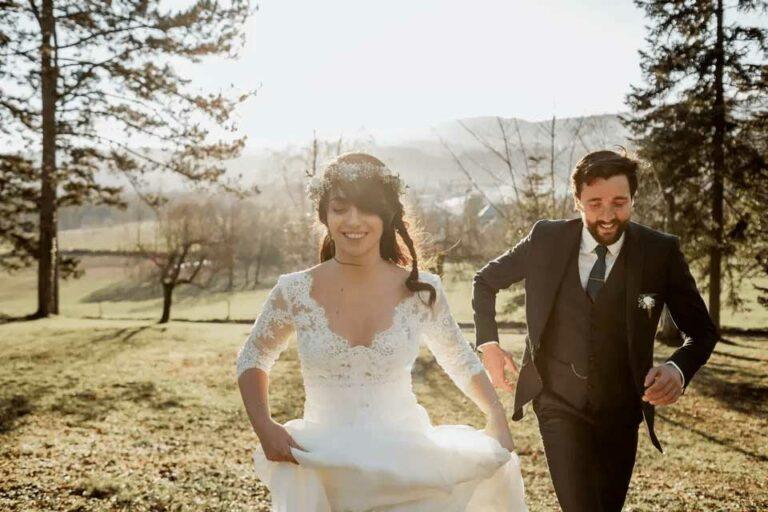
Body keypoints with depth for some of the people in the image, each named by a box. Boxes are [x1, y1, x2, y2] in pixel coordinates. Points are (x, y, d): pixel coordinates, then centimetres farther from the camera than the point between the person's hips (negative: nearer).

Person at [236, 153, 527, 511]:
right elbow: (252, 359, 9)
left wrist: (496, 414, -4)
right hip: (324, 461, -1)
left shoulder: (421, 291, -4)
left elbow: (461, 361, 12)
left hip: (407, 455, 2)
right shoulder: (295, 292, -6)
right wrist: (264, 428, -7)